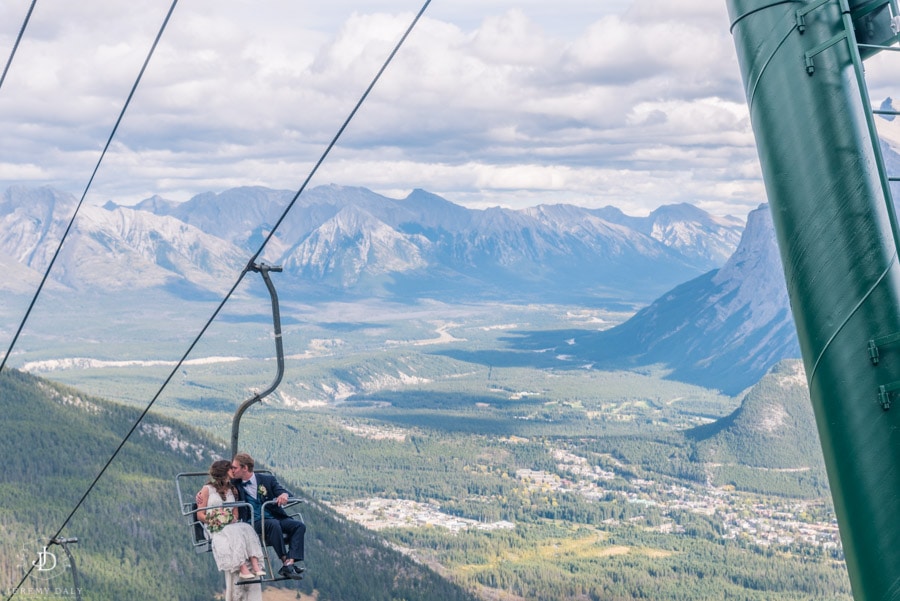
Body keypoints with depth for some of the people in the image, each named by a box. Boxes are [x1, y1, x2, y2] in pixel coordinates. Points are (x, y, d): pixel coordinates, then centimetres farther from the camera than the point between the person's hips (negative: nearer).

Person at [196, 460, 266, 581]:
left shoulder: (232, 490, 22)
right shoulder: (207, 489, 8)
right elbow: (200, 515, 2)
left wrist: (233, 519, -5)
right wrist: (215, 521, -12)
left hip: (232, 525, 4)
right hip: (215, 529, -4)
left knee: (246, 528, -30)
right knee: (234, 533, -36)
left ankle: (255, 566, -47)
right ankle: (243, 569, -50)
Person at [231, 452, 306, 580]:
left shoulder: (268, 479, 10)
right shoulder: (235, 485, 11)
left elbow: (281, 490, -1)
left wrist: (284, 495, -26)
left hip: (276, 517, 2)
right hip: (255, 522, -2)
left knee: (299, 525, -23)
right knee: (273, 524, -35)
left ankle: (290, 562, -34)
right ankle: (285, 561, -32)